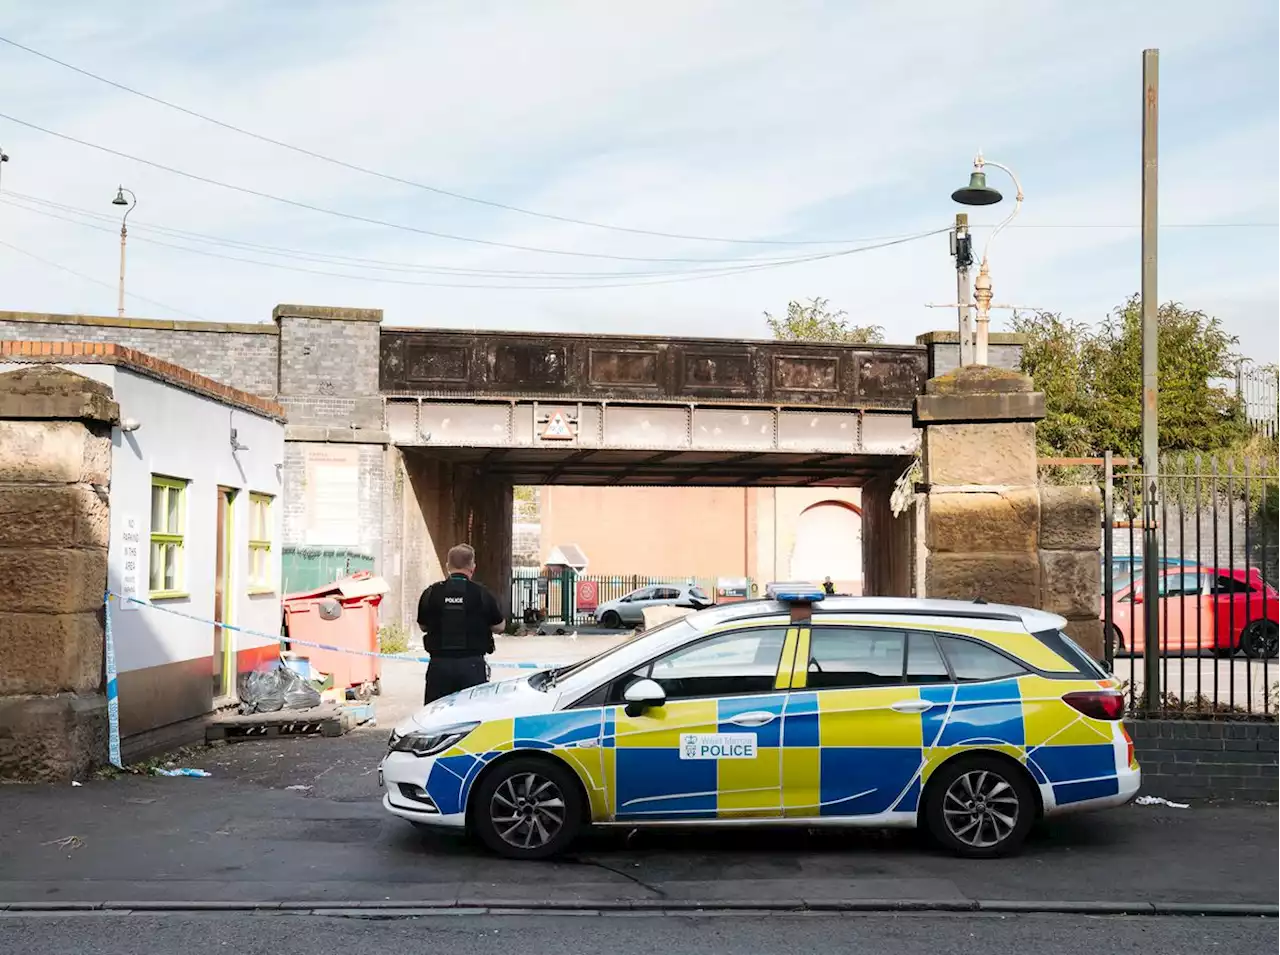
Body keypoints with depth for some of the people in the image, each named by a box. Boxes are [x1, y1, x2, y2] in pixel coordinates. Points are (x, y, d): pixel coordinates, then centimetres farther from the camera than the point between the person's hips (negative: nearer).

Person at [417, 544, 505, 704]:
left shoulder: (431, 593, -2)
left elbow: (423, 626, 11)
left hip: (439, 665, 2)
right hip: (472, 665, -1)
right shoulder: (482, 594, -6)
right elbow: (498, 627, 4)